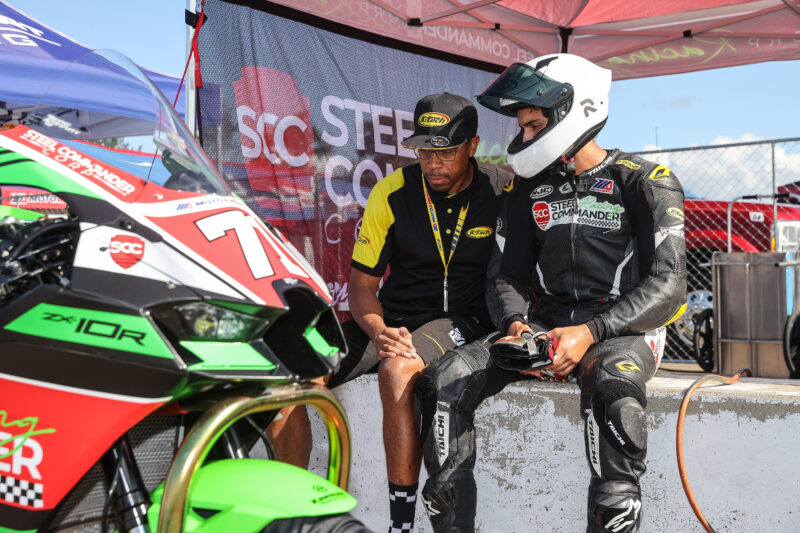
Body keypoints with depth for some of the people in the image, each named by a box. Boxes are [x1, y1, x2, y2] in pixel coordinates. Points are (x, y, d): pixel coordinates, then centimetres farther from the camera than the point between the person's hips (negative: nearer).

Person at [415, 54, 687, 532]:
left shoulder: (647, 183, -2)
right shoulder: (530, 187, 13)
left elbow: (666, 286, -10)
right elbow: (508, 276, 12)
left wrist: (590, 332, -24)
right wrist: (515, 325, -12)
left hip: (624, 328, -4)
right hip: (548, 325, 5)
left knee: (610, 386, -40)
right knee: (446, 381, -18)